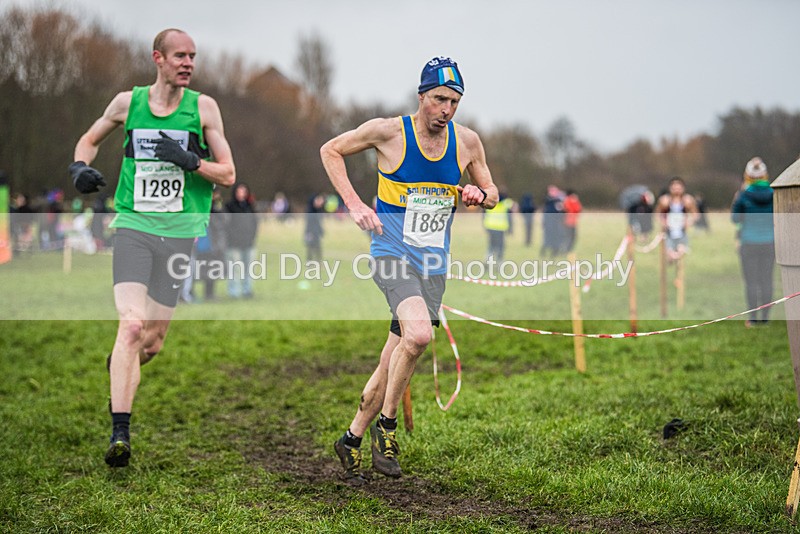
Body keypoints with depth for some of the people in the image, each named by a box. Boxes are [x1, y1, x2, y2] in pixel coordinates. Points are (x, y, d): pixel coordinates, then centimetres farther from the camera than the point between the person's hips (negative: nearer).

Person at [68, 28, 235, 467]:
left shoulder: (203, 107, 3)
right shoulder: (127, 102, 5)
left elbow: (228, 174, 3)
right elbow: (89, 140, 22)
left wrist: (189, 160, -14)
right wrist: (80, 167, 1)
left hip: (180, 233, 1)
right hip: (133, 226, -1)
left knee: (153, 340, 5)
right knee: (131, 324, -19)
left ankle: (121, 364, 43)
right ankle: (120, 433, -18)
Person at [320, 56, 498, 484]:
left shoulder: (467, 142, 3)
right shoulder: (388, 132, -8)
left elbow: (491, 192, 17)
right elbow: (331, 150, 5)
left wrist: (480, 195, -8)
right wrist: (353, 204, -6)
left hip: (434, 264, 5)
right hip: (392, 254, -4)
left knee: (394, 362, 7)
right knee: (418, 334, -29)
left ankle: (352, 438, 26)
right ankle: (386, 424, -8)